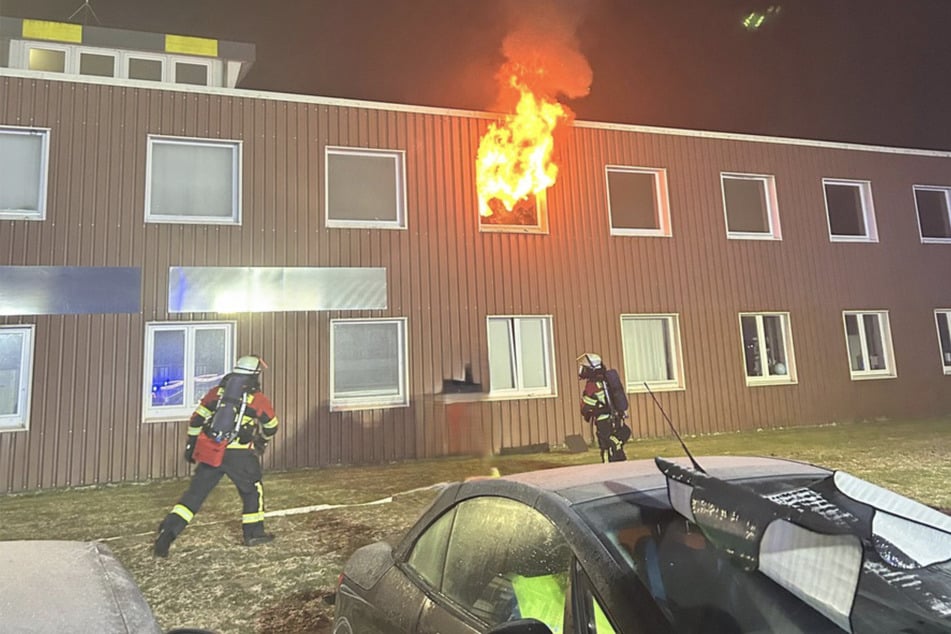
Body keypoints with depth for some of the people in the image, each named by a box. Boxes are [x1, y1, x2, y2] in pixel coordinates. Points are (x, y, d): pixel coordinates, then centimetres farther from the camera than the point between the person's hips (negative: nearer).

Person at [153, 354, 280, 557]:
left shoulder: (217, 392, 8)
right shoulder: (260, 400, 0)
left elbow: (196, 420, 9)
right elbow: (271, 428, 13)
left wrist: (190, 445, 19)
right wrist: (262, 441, 34)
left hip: (210, 452, 3)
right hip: (240, 455, -3)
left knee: (195, 493, 12)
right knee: (252, 490, 17)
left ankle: (167, 531, 2)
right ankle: (254, 533, 25)